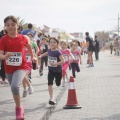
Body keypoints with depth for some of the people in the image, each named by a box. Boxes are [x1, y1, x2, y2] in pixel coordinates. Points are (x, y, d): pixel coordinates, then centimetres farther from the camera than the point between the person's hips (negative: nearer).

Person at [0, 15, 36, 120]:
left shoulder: (22, 38, -4)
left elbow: (28, 46, 19)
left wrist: (32, 56, 28)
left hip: (21, 67, -2)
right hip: (9, 68, 2)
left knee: (14, 86, -27)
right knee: (14, 88, 17)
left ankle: (19, 108, -6)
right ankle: (19, 108, 40)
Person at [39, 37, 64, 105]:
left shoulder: (58, 52, -22)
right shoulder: (49, 51, -4)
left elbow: (63, 61, -30)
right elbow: (46, 54, 22)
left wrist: (55, 64, -40)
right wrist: (40, 56, 18)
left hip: (58, 71, -3)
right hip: (51, 70, 3)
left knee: (58, 84, 17)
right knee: (50, 83, -14)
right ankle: (52, 98, -13)